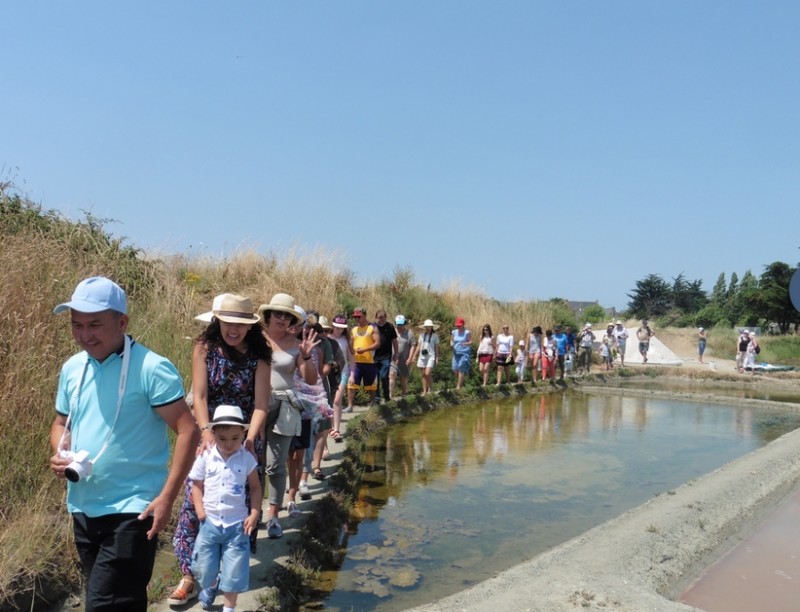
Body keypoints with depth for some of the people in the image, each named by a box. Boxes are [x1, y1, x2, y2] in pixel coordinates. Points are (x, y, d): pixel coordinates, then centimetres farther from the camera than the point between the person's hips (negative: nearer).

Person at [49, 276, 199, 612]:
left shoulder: (151, 368, -17)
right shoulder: (72, 368, 4)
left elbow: (188, 431, -18)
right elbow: (61, 423, 18)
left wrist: (167, 498, -22)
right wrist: (59, 453, -5)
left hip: (131, 510, -7)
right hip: (83, 508, 7)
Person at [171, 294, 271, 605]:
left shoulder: (259, 355, -5)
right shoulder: (205, 347, -5)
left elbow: (260, 404, -10)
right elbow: (199, 396, -10)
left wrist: (249, 440, -21)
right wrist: (207, 435, -21)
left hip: (246, 439, 1)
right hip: (209, 435, 0)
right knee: (194, 502, -5)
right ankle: (188, 576, 3)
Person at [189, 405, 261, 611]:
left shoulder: (247, 458, -7)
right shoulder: (205, 456, -7)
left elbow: (255, 487, 1)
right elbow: (197, 485, 3)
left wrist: (254, 515, -6)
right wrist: (200, 511, -8)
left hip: (237, 524, -1)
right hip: (210, 522, 1)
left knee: (234, 570, 6)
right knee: (205, 567, 15)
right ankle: (210, 586, 50)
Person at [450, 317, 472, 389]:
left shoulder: (467, 332, -4)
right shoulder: (454, 332, 9)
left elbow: (470, 342, -4)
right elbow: (451, 340, 16)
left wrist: (465, 343, -24)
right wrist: (451, 344, -6)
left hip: (464, 353, -5)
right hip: (456, 353, 5)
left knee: (461, 369, -9)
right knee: (455, 369, 1)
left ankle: (458, 386, -7)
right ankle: (461, 382, 26)